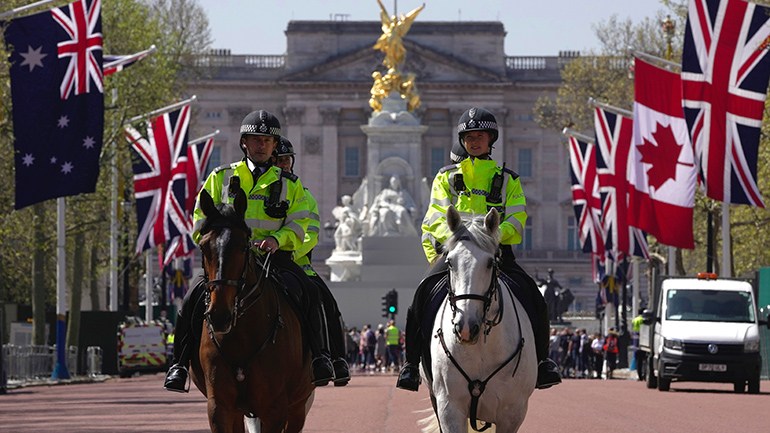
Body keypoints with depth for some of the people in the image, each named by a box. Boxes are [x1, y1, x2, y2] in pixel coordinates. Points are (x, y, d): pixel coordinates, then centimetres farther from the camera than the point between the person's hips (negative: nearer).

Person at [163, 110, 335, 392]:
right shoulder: (221, 178, 14)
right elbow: (200, 223, 12)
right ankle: (179, 364, -15)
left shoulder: (290, 184, 15)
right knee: (195, 297, -24)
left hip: (275, 257, 0)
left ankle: (320, 357, -17)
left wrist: (277, 239, -12)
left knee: (309, 292, -27)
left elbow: (298, 227, 9)